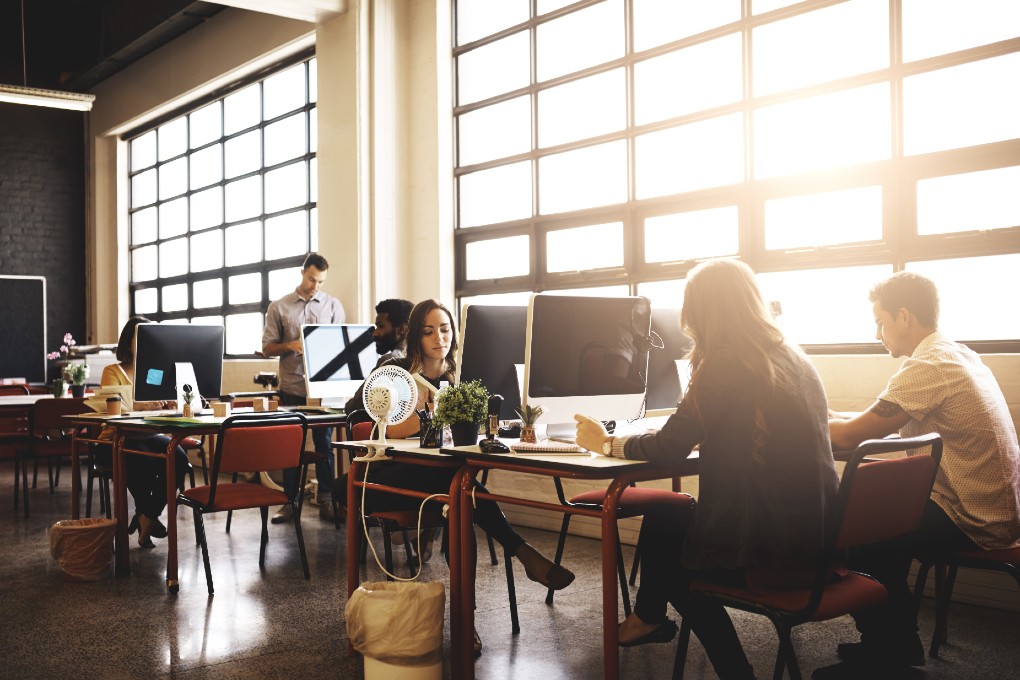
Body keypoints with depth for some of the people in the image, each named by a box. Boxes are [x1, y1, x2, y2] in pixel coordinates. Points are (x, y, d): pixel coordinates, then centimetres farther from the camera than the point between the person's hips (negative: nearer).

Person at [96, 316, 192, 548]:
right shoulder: (113, 372, 2)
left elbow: (171, 402, 2)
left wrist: (167, 402, -25)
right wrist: (142, 405, -37)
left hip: (149, 436, 4)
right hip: (115, 440, -4)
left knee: (178, 457, -28)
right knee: (143, 462, -36)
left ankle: (146, 517, -9)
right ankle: (147, 515, -10)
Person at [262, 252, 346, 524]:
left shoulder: (334, 306, 7)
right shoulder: (278, 307, 7)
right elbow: (267, 348, 7)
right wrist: (291, 345, -12)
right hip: (292, 387, 0)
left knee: (324, 444, 3)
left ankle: (326, 500, 10)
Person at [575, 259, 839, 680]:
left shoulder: (726, 365, -15)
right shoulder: (795, 359, 8)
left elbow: (669, 447, -11)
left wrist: (606, 443, 6)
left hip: (771, 552, -7)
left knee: (661, 527, 21)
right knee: (663, 517, 23)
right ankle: (649, 618, 42)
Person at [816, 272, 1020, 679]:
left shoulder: (928, 368, -22)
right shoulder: (958, 355, 8)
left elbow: (849, 436, -20)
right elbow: (877, 423, 13)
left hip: (977, 520, -9)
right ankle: (897, 643, 24)